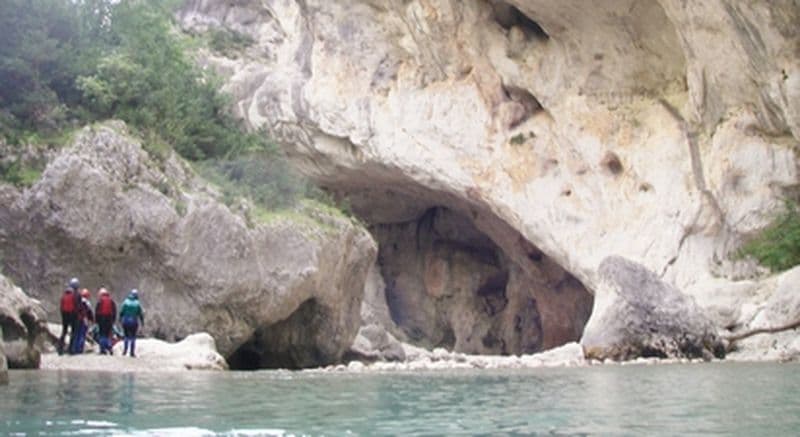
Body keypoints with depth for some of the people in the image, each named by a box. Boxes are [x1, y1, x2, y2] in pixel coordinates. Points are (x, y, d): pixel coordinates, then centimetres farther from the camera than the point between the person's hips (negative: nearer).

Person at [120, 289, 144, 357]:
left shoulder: (125, 302, -3)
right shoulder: (137, 303, -6)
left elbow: (121, 312, -1)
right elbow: (141, 314, -3)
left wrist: (120, 319, 13)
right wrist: (142, 321, 8)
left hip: (125, 321, 2)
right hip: (134, 322, -2)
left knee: (127, 336, 15)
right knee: (133, 337, 6)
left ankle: (125, 350, 7)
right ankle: (132, 352, 3)